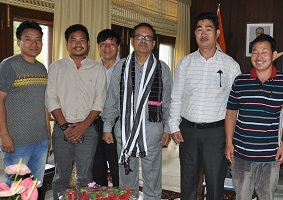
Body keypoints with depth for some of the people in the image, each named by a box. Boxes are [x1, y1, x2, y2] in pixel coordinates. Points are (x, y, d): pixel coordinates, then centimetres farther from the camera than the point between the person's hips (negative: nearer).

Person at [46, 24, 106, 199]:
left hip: (88, 129, 0)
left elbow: (99, 101, 1)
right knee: (61, 176, 8)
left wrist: (84, 125, -11)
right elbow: (51, 99, 1)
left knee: (85, 177, 4)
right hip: (62, 129, 1)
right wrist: (65, 126, -9)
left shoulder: (97, 69, 7)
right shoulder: (56, 68, 8)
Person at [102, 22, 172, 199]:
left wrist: (167, 129, 0)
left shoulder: (162, 69, 4)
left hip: (152, 129, -1)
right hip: (125, 127, 1)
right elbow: (112, 100, 7)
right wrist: (107, 127, 4)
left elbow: (168, 102, 5)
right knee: (126, 179, 13)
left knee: (152, 177, 10)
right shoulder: (121, 67, 6)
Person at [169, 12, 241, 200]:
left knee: (215, 181, 7)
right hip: (187, 130, 2)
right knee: (188, 181, 15)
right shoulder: (184, 63, 4)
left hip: (216, 130, -2)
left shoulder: (230, 65, -2)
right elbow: (176, 98, 7)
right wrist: (174, 127, 1)